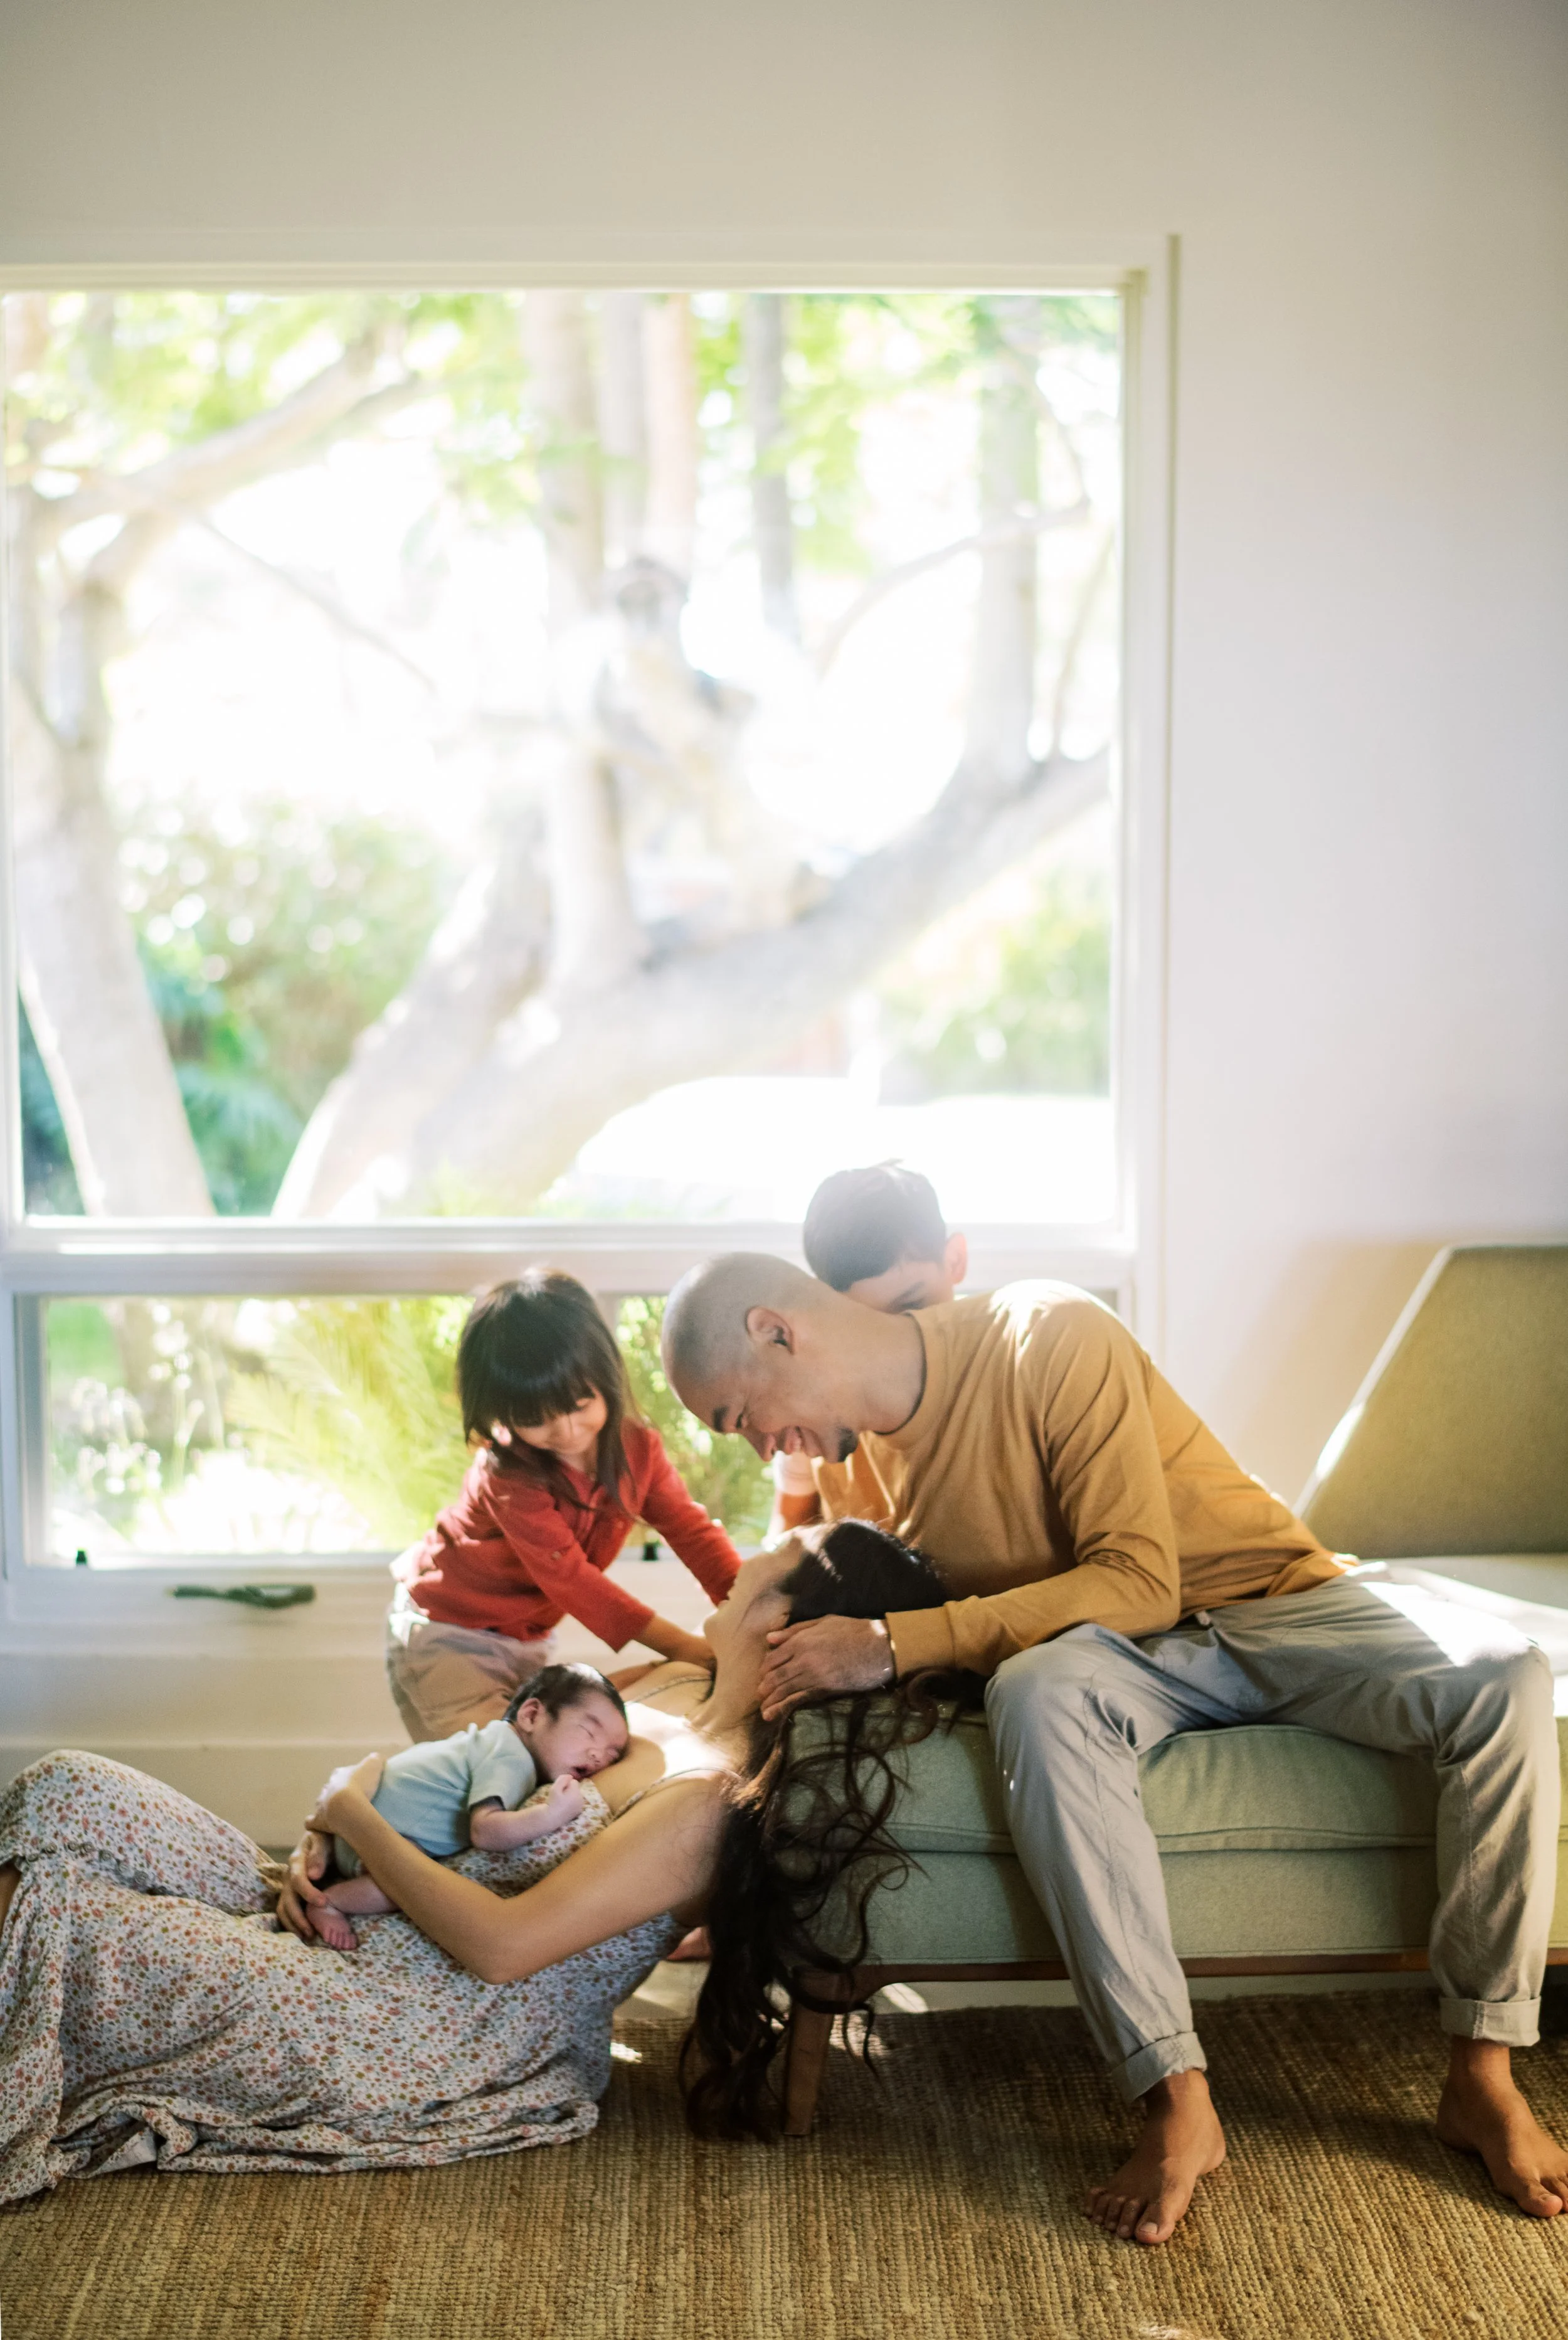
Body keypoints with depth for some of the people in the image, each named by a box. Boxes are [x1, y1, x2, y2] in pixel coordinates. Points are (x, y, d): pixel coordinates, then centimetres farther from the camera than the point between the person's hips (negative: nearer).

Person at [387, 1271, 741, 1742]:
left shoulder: (637, 1450, -9)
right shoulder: (508, 1475, -29)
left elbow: (691, 1530, -9)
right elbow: (568, 1578, -30)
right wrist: (683, 1646, -32)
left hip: (525, 1641, 7)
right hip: (444, 1637, -6)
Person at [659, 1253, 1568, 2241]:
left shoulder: (1051, 1338, -19)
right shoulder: (864, 1457, 3)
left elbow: (1139, 1583, -23)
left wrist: (897, 1643, -26)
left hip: (1282, 1600, -3)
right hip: (1123, 1653, 3)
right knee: (1037, 1694, -35)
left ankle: (1482, 2078, -20)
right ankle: (1178, 2104, -35)